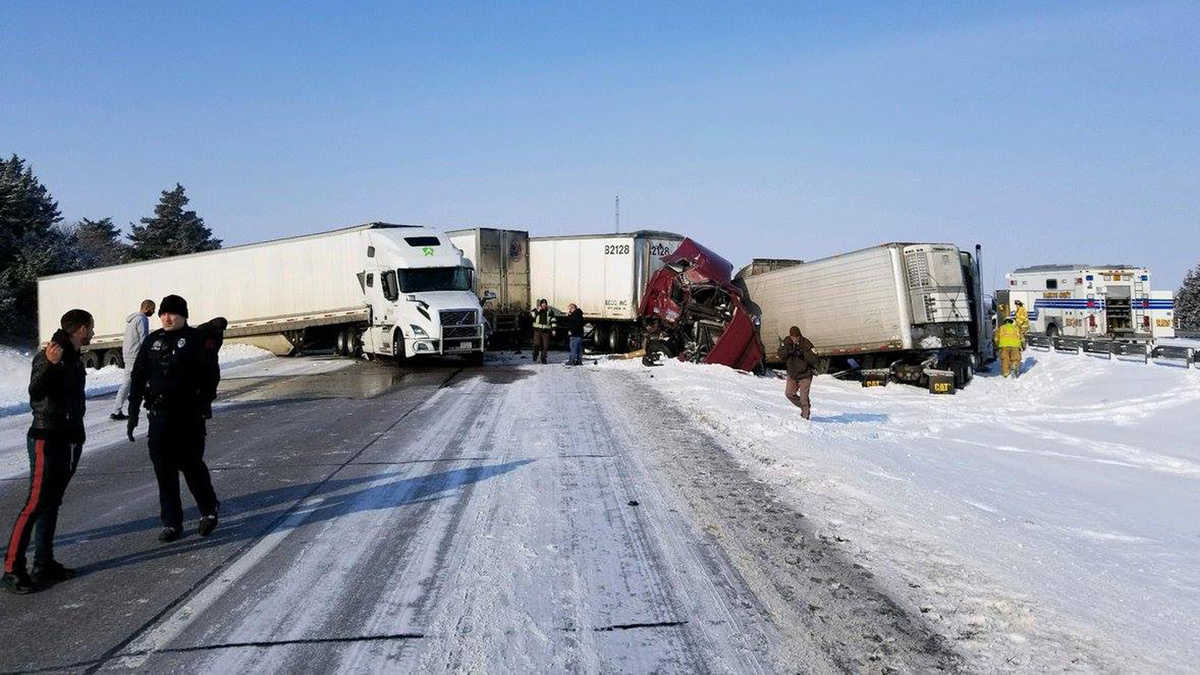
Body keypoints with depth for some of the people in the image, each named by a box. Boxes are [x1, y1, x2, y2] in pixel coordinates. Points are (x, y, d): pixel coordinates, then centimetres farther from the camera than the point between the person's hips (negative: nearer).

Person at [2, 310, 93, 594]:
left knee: (52, 504, 11)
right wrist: (49, 365, -40)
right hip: (47, 439, -9)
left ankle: (44, 565, 17)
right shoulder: (50, 354, -13)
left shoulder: (73, 357, 13)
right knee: (35, 504, -9)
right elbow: (35, 392, -24)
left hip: (70, 439, 9)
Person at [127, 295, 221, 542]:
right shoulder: (152, 341, 10)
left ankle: (209, 511, 20)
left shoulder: (196, 339, -2)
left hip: (189, 414, -4)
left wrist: (204, 403, -16)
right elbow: (138, 377, 12)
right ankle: (171, 523, 14)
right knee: (164, 468, 4)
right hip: (159, 415, 4)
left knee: (191, 464, -2)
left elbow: (211, 373, -5)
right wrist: (133, 412, 8)